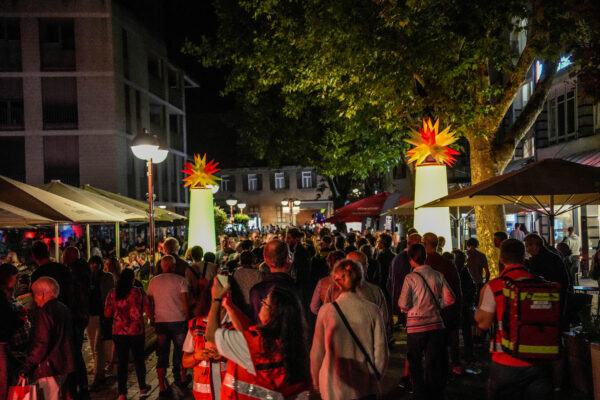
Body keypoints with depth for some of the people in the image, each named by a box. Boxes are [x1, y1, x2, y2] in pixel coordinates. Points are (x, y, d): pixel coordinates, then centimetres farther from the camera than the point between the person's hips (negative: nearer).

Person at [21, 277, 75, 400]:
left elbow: (41, 344, -21)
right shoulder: (64, 308, 11)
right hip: (64, 364, 9)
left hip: (49, 367, -9)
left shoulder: (44, 312, -16)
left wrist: (27, 366, -15)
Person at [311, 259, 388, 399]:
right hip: (366, 388, 1)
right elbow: (381, 351, -2)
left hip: (333, 388, -1)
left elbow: (317, 351, -3)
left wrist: (316, 382, 12)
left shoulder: (327, 310, -10)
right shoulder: (372, 310, -8)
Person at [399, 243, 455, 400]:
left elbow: (403, 304, -13)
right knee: (434, 364, 12)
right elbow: (450, 299, -1)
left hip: (416, 326, -3)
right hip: (436, 324, 3)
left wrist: (406, 306, 9)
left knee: (415, 364, 13)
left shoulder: (410, 278, -10)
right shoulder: (438, 275, -1)